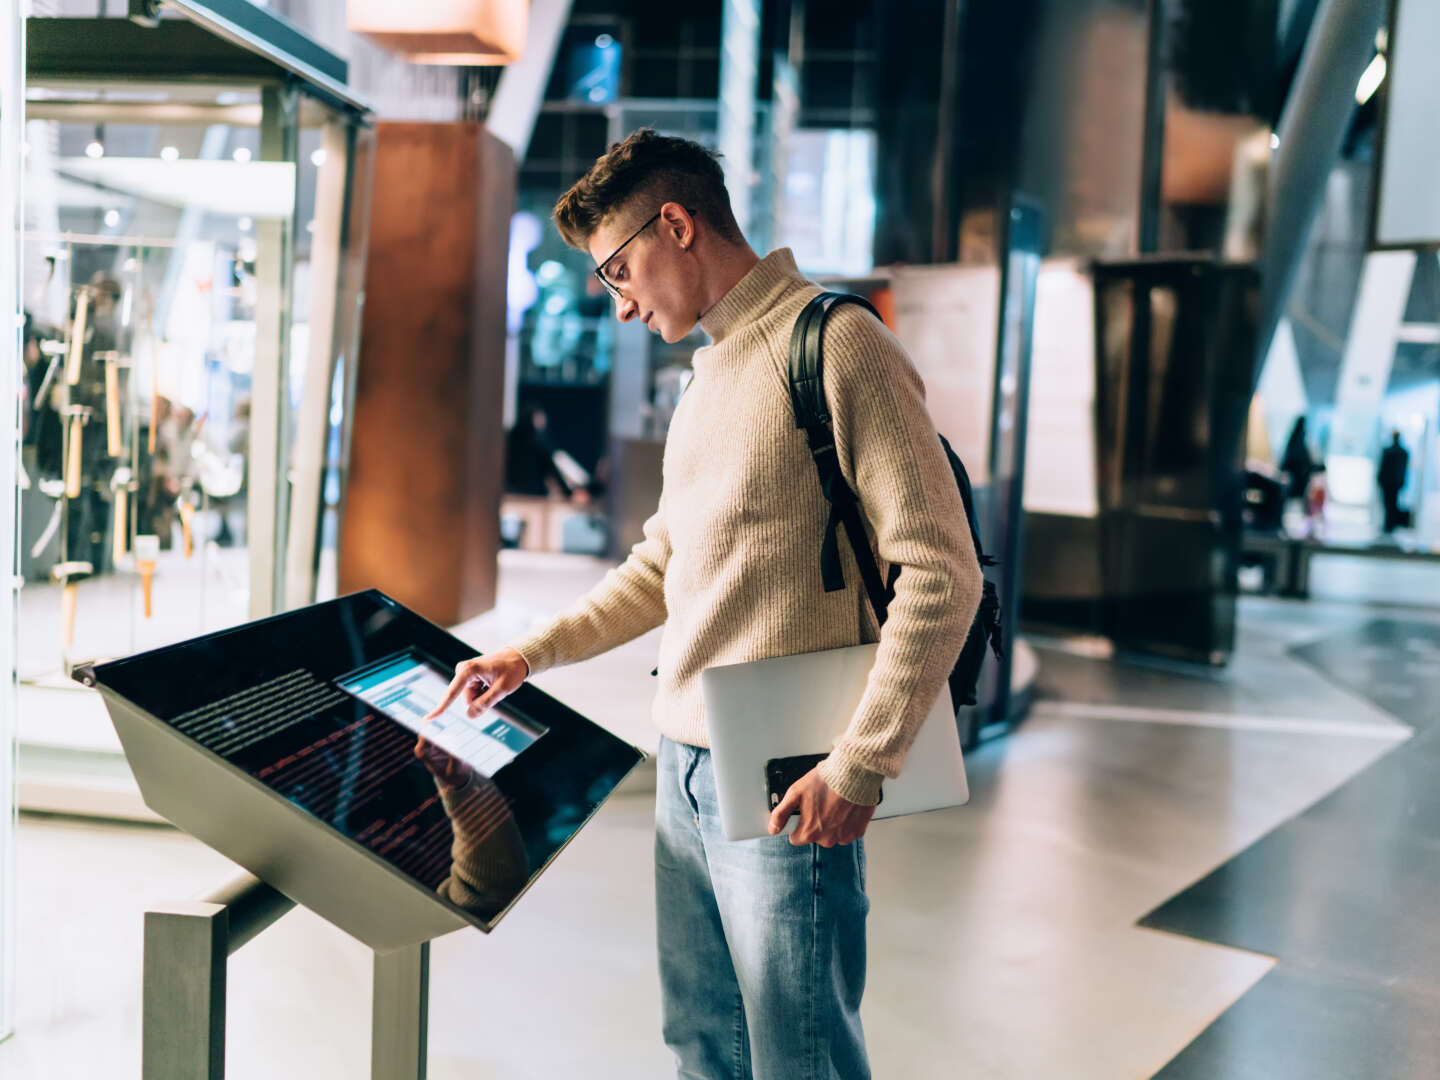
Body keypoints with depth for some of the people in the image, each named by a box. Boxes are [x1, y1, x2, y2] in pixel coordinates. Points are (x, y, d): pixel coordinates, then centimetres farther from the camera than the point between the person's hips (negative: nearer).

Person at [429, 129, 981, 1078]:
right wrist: (532, 656, 18)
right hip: (685, 774, 8)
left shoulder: (836, 346, -13)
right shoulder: (712, 371, 16)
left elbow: (942, 574, -17)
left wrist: (861, 766, -19)